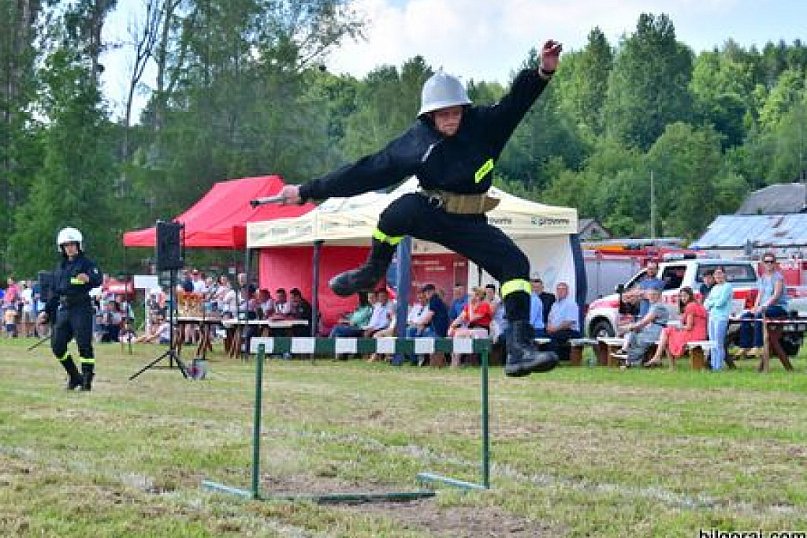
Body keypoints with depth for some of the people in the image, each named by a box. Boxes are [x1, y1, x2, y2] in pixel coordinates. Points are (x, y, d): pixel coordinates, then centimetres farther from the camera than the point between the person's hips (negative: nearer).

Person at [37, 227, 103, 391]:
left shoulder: (86, 263, -3)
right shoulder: (60, 267, 18)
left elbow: (98, 280, -20)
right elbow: (55, 292, 25)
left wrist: (88, 278, -42)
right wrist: (47, 311, 22)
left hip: (81, 309, -7)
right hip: (63, 309, 7)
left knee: (84, 345, -8)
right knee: (57, 345, 5)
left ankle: (87, 380, -1)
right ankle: (74, 377, 19)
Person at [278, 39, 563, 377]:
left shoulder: (484, 125, -7)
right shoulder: (415, 143, -10)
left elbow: (517, 100, -17)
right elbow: (366, 172, -7)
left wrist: (543, 72, -39)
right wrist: (307, 191, -7)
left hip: (469, 224, 2)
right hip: (429, 214, -2)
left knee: (516, 264, -19)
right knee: (402, 209, -35)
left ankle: (519, 348, -22)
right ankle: (372, 273, -10)